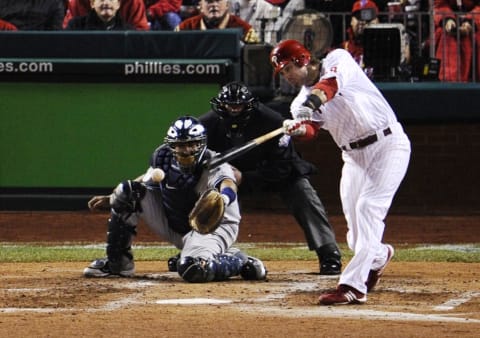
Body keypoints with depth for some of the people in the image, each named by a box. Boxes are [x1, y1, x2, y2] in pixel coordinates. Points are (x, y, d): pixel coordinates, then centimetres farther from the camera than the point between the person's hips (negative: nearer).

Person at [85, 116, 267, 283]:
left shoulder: (214, 164, -27)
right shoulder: (162, 157, -10)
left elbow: (227, 183, -50)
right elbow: (148, 180, 11)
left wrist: (222, 198, -75)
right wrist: (110, 198, 11)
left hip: (214, 226, -6)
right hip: (173, 227, 6)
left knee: (192, 270, -37)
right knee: (128, 191, -8)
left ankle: (240, 261, -4)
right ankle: (117, 262, 6)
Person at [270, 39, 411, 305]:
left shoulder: (337, 60, -6)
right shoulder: (302, 101, 7)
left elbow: (332, 83, -29)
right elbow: (310, 129, -14)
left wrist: (313, 101, -48)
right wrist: (299, 129, -37)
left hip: (388, 145, -6)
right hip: (354, 156, 6)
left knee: (369, 209, -20)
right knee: (356, 238, 5)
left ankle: (353, 285, -23)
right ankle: (379, 256, 39)